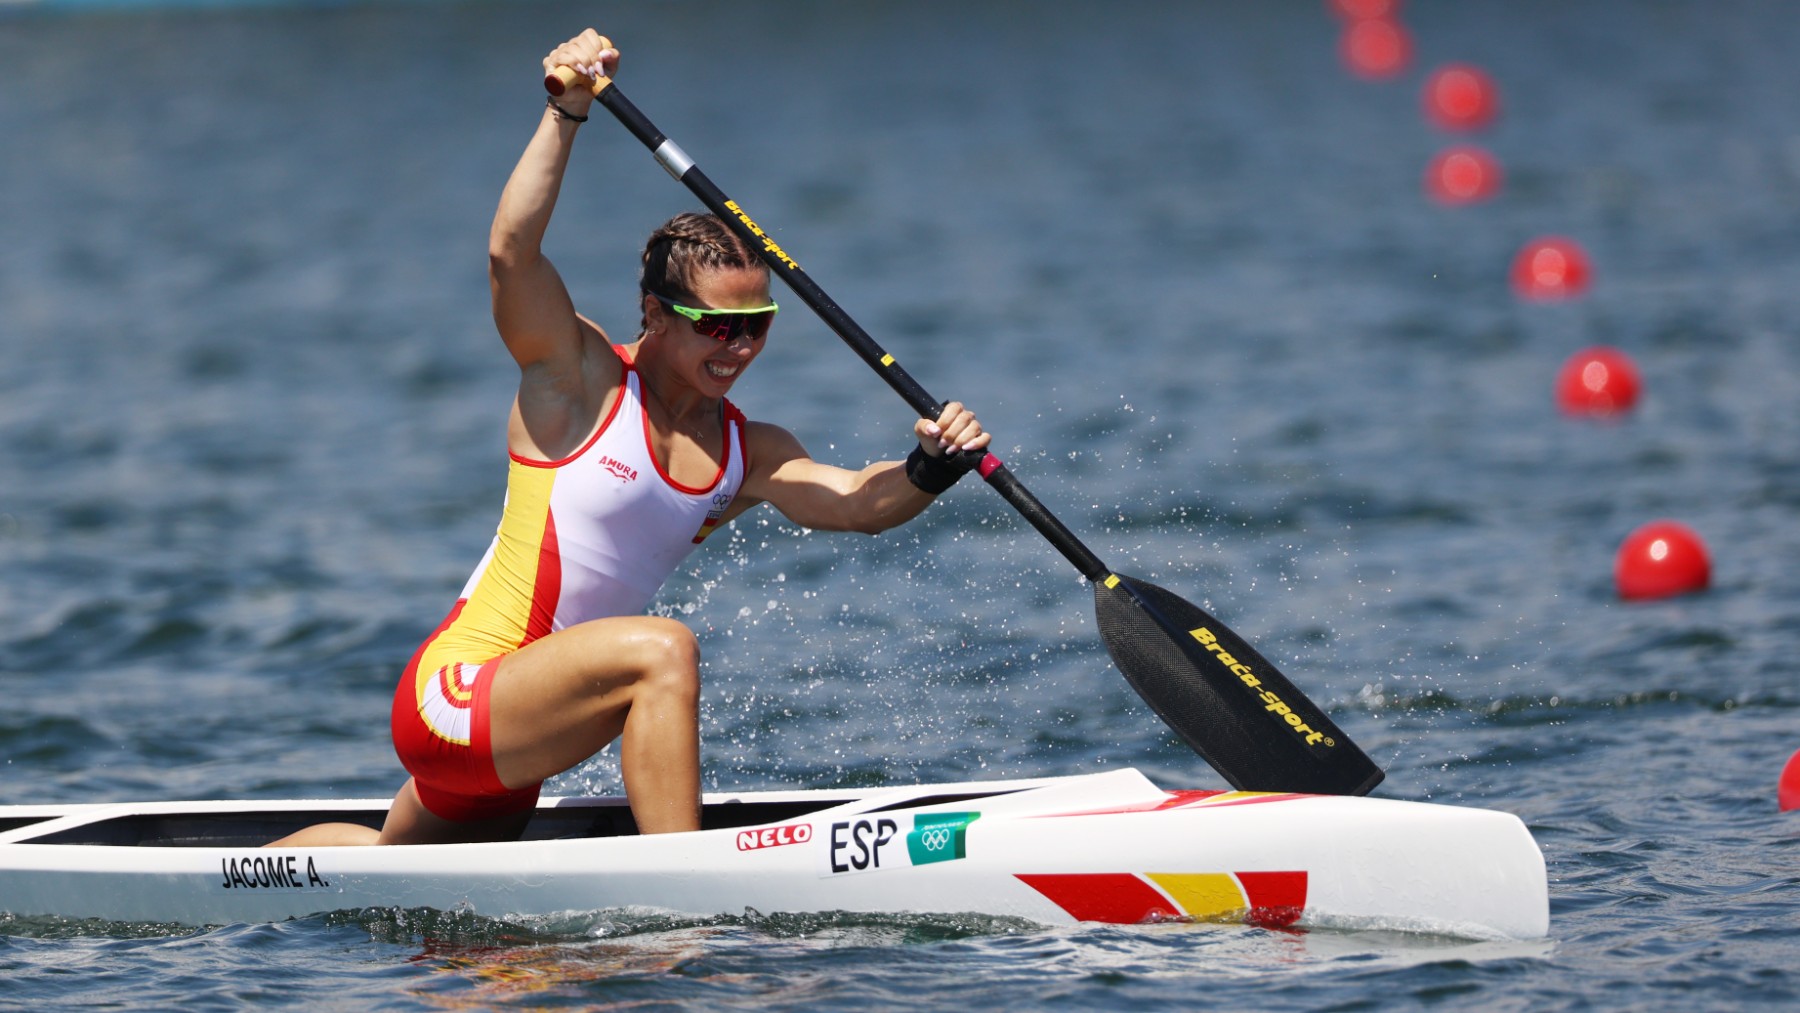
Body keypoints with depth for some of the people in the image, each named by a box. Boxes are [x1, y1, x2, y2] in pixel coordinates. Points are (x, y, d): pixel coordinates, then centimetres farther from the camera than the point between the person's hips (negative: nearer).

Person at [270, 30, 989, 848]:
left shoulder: (748, 456, 7)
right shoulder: (580, 381, -10)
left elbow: (854, 502, -8)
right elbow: (511, 253, -25)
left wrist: (928, 470, -29)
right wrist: (566, 114, -34)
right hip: (449, 696, -8)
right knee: (662, 651, -31)